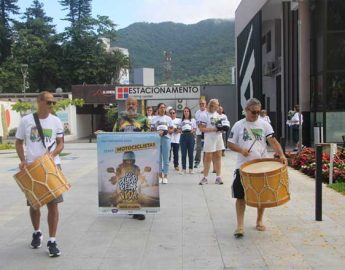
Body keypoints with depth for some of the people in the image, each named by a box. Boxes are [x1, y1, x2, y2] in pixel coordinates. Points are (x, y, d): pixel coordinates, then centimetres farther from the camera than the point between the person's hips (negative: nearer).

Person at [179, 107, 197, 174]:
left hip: (190, 136, -1)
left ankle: (191, 168, 9)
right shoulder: (181, 120, 13)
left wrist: (192, 130, -14)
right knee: (183, 153, -1)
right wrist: (181, 131, -9)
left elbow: (195, 129, 8)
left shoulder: (193, 120, 10)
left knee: (190, 153, 1)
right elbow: (180, 129, 12)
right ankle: (183, 169, 4)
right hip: (183, 136, 1)